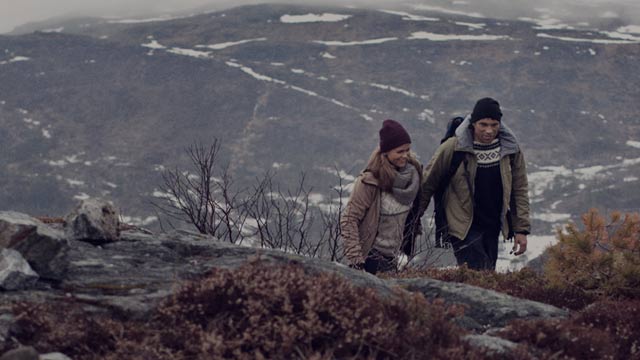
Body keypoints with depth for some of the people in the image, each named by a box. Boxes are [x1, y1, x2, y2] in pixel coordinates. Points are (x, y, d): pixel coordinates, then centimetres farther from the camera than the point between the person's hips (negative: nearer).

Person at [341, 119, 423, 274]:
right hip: (370, 256, -6)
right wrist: (355, 258, -20)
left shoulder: (413, 172, -1)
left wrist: (407, 247, 16)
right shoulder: (370, 181, -19)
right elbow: (349, 219, -16)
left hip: (392, 258, 6)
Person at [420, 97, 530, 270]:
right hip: (464, 228, -5)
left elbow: (520, 190, 7)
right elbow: (428, 183, -1)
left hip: (492, 227, 5)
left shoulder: (511, 149, -1)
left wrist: (521, 230, 4)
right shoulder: (453, 148, -12)